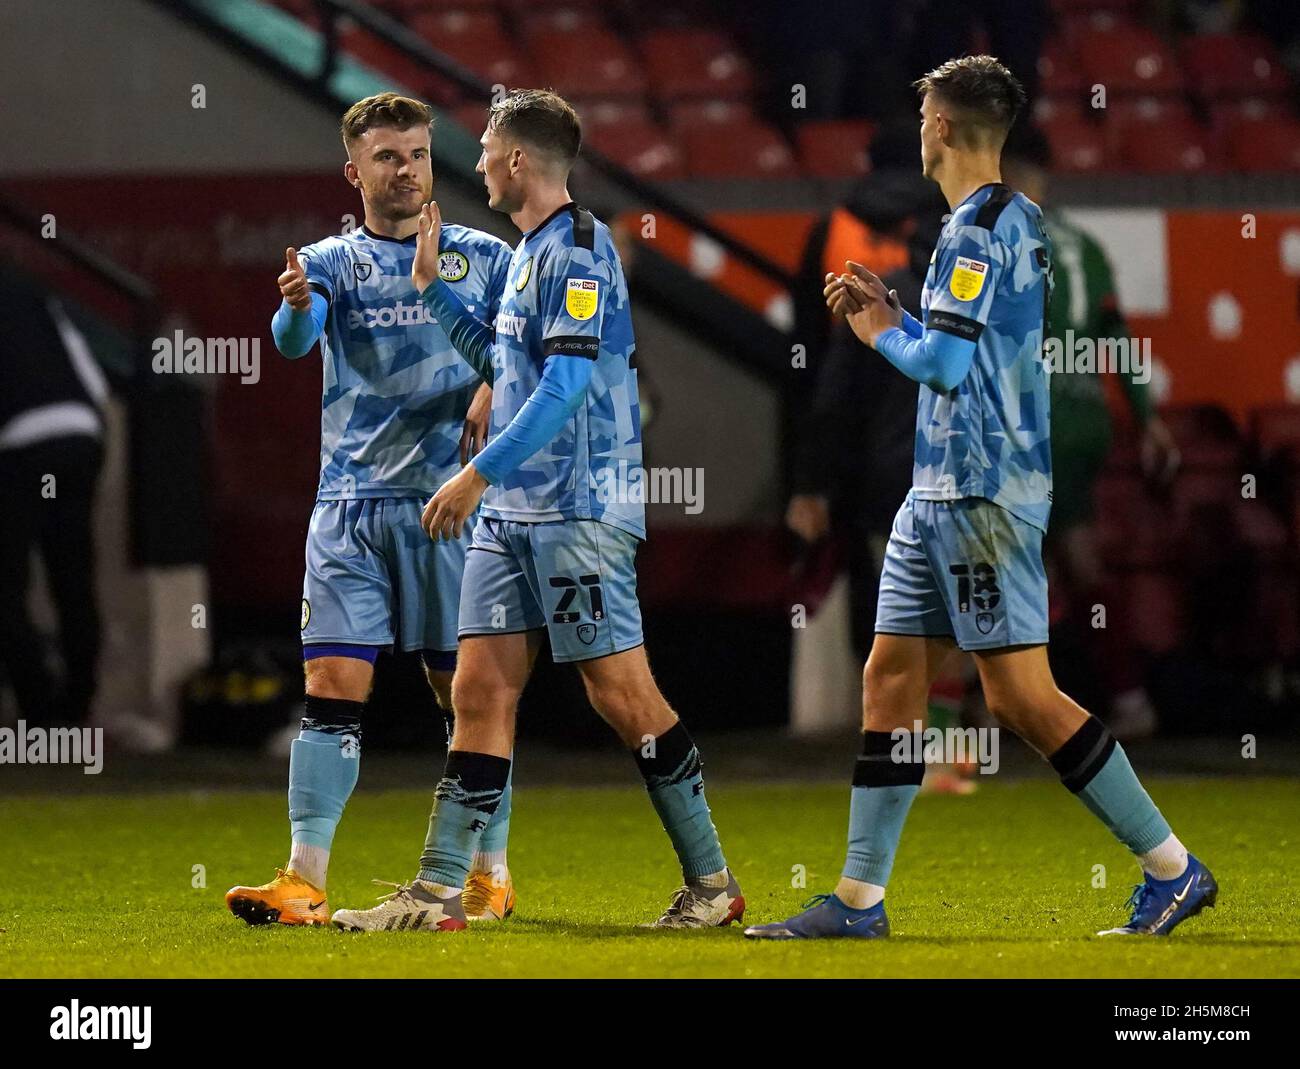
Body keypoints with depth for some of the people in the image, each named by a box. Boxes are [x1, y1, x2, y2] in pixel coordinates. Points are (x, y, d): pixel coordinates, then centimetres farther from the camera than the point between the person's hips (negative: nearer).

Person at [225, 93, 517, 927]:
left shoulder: (484, 257, 9)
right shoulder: (331, 263, 7)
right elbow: (295, 338, -13)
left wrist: (495, 384, -14)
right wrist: (295, 304, -37)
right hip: (353, 504, 0)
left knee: (469, 692, 2)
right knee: (332, 689, -6)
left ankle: (491, 875, 13)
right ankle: (304, 883, -8)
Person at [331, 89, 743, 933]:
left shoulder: (578, 249, -13)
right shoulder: (530, 252, 17)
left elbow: (568, 381, -22)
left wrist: (479, 472, -24)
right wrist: (431, 284, 26)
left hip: (579, 509, -9)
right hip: (511, 514, 9)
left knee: (621, 691, -6)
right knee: (481, 689, 4)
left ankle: (712, 881, 2)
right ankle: (438, 893, 2)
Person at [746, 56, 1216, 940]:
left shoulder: (978, 230, -15)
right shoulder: (1017, 221, 16)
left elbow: (945, 363, -22)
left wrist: (882, 334, -4)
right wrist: (889, 310, 16)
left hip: (983, 493, -10)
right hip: (942, 492, 10)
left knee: (1022, 697, -9)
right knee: (891, 676, 7)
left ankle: (1172, 868, -3)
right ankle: (859, 899, 7)